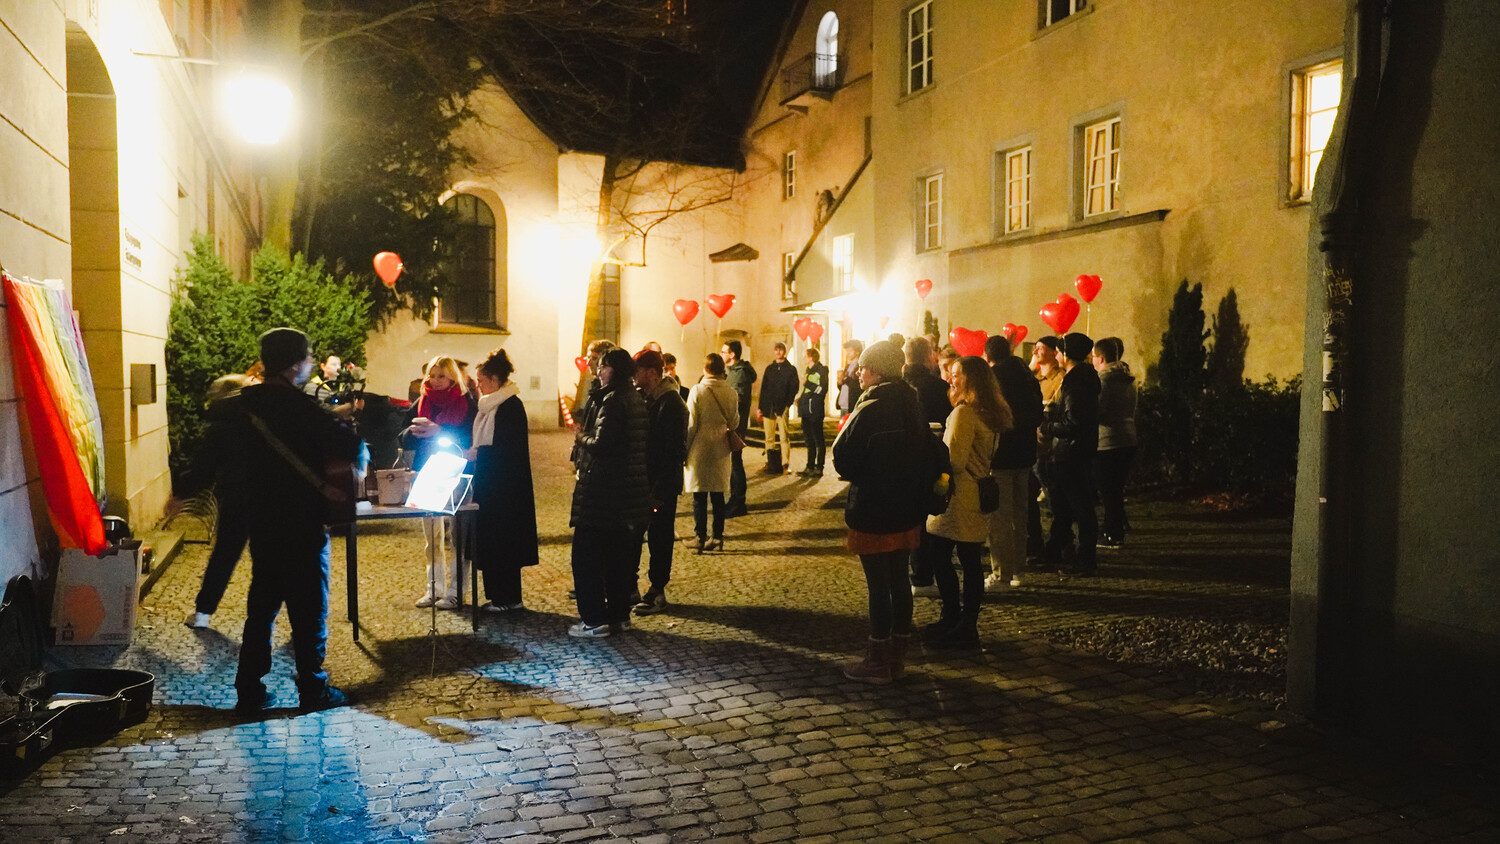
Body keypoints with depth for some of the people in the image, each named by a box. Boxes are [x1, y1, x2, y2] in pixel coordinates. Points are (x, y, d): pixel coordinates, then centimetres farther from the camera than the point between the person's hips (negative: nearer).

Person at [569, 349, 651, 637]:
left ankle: (595, 620, 1)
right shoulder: (637, 399, 12)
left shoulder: (612, 400, -16)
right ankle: (619, 614, 23)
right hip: (631, 490, 9)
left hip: (603, 491, -9)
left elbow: (601, 444, -23)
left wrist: (582, 436, -3)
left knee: (587, 554, -1)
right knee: (618, 554, 16)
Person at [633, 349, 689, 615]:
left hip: (662, 485, -8)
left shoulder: (671, 404, -15)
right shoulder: (642, 398, 10)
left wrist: (660, 489, -19)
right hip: (640, 480, 8)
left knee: (659, 538, 3)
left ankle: (657, 591, 13)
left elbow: (675, 451, -17)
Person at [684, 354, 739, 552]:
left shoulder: (697, 391, -11)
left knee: (699, 496, 3)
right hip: (721, 449, 3)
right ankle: (718, 536, 14)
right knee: (718, 495, 12)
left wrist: (686, 450, -1)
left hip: (700, 448, -3)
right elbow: (734, 423, 8)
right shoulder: (731, 392, -1)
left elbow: (691, 423, -9)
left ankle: (701, 537, 3)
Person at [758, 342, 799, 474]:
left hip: (782, 408, -4)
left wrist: (787, 405, -11)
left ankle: (785, 465, -1)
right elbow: (763, 388, 15)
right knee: (769, 438, 5)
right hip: (768, 408, 4)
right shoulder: (769, 369, 17)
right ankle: (769, 463, 11)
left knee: (784, 437, -5)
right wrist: (760, 407, 7)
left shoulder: (791, 369, 6)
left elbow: (794, 389, 0)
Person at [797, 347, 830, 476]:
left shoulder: (821, 370, -8)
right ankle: (810, 467, 17)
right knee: (808, 440, 12)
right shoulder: (808, 370, 19)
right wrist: (800, 399, 16)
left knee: (818, 440, -4)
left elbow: (823, 390, -17)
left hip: (815, 411, -9)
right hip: (806, 410, 9)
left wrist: (807, 383, -16)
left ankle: (818, 469, -1)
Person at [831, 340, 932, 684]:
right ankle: (897, 656, 25)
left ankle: (877, 662, 11)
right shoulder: (912, 406, 5)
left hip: (873, 515, -7)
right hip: (907, 512, 7)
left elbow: (843, 461, -17)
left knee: (878, 585, 1)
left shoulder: (870, 410, -18)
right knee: (899, 581, 15)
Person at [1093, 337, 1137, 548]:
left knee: (1108, 491, -1)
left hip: (1108, 442, -9)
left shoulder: (1104, 377, -12)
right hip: (1128, 439, 9)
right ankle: (1116, 532, 22)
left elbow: (1097, 409, -20)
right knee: (1117, 489, 15)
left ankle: (1112, 535, 3)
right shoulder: (1128, 378, 14)